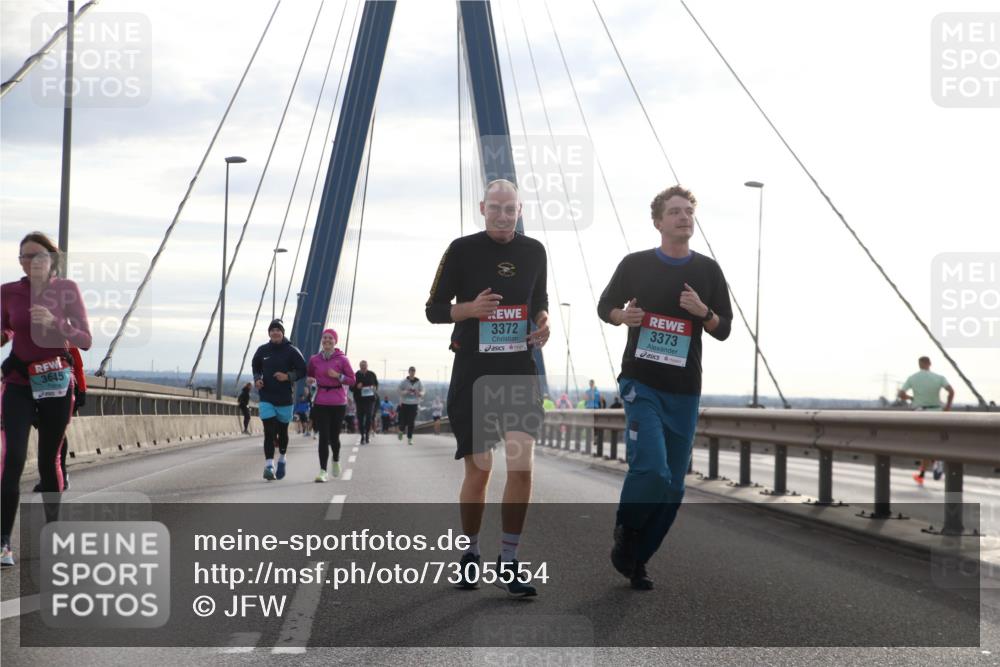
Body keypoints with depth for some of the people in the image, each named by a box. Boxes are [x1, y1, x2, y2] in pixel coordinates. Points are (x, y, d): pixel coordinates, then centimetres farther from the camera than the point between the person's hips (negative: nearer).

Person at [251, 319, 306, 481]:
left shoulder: (291, 351, -4)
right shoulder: (262, 350, 3)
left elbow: (302, 370, -3)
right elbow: (256, 367, 19)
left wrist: (288, 376, -18)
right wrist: (257, 379, 0)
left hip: (285, 399, 0)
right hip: (266, 399, 0)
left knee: (282, 431, 14)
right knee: (269, 432, -11)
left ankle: (282, 460, 37)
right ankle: (269, 466, -15)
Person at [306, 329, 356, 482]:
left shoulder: (342, 359, -2)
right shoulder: (314, 359, 4)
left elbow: (352, 380, 0)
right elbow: (308, 376, 19)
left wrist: (338, 376, -15)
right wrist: (309, 380, -4)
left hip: (338, 402, -1)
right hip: (320, 402, 1)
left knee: (334, 436, 6)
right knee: (323, 437, -7)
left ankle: (336, 460, 38)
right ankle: (323, 471, -6)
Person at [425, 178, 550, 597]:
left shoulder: (534, 251, 8)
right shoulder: (462, 250, -3)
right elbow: (434, 309, 1)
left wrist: (543, 321, -2)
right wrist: (470, 308, -19)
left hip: (520, 369, 2)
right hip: (473, 371, -2)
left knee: (522, 464, -10)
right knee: (479, 469, 2)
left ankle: (507, 562, -1)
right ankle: (470, 554, 23)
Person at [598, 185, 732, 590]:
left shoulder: (708, 270, 7)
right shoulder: (636, 264, 2)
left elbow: (724, 330, 9)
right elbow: (605, 306, 13)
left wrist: (703, 312, -12)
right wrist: (623, 316, -10)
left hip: (685, 391, 3)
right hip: (641, 383, -3)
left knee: (673, 485, 3)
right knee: (651, 470, -20)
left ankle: (638, 558, 18)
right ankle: (625, 532, 7)